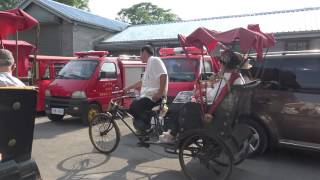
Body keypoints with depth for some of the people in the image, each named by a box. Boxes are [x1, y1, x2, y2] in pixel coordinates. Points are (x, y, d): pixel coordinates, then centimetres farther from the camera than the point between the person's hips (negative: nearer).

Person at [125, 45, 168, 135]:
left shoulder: (154, 60, -8)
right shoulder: (149, 63, 25)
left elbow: (163, 75, -23)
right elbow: (142, 82, 35)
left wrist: (160, 93, -28)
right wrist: (128, 88, 40)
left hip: (153, 96, -11)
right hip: (148, 95, 11)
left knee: (133, 109, -19)